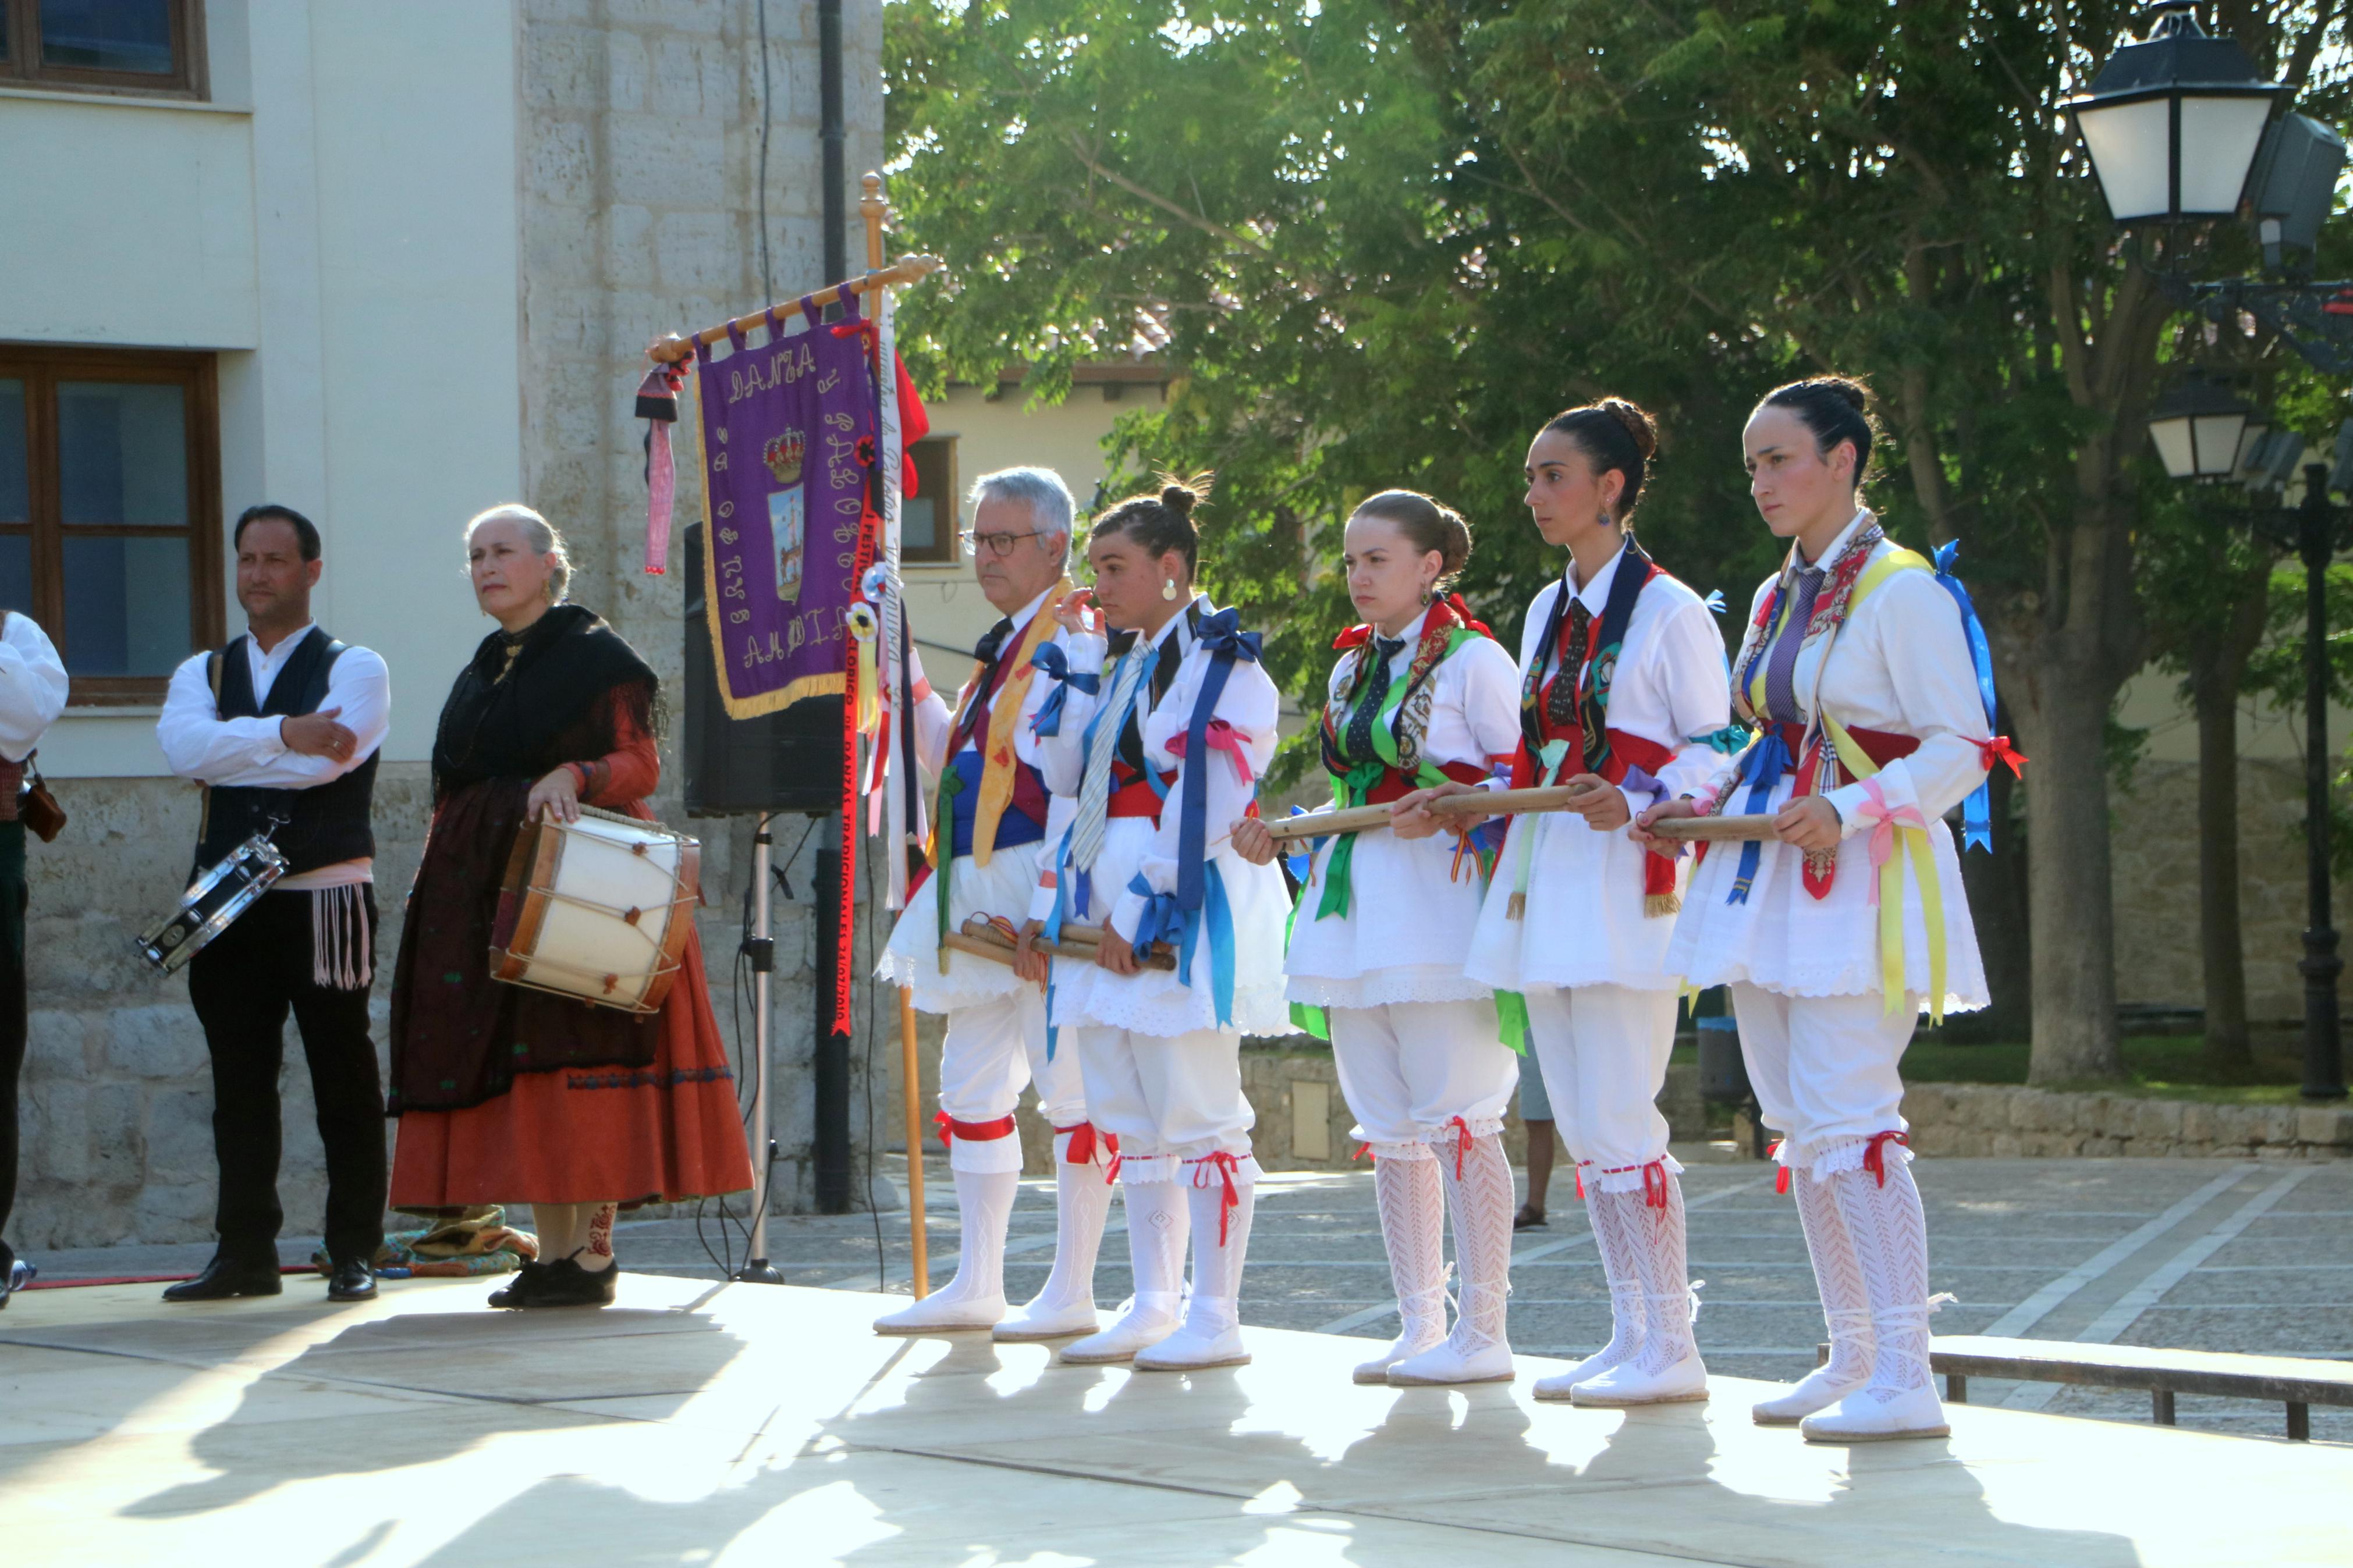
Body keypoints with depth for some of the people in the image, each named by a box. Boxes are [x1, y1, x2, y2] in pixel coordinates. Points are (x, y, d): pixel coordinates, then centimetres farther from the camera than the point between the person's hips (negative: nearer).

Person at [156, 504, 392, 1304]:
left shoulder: (354, 668, 4)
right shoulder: (202, 674, 16)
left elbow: (326, 760, -15)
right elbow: (185, 745, -7)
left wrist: (233, 749, -7)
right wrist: (284, 733, -16)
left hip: (326, 898, -4)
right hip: (228, 901, 4)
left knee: (344, 1080, -1)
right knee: (240, 1081, 5)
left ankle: (355, 1253, 4)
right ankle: (246, 1252, 10)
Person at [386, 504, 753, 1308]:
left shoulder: (597, 656, -2)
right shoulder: (480, 675, 19)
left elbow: (640, 764, -8)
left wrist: (573, 776, -26)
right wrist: (439, 884, 15)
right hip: (487, 892, 7)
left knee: (576, 1060, -11)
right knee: (510, 1063, 2)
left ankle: (593, 1250, -9)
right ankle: (552, 1250, 6)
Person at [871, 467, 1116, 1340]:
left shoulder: (1074, 638, -11)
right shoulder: (1004, 644, 19)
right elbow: (957, 759, 26)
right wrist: (909, 680, 13)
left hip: (1039, 890, -10)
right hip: (975, 894, 10)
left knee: (1067, 1085, -5)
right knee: (971, 1083, 12)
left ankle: (1072, 1293, -1)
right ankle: (977, 1287, 17)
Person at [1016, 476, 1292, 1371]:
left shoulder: (1223, 664, -8)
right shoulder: (1116, 663, 19)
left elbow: (1210, 804, -16)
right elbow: (1068, 778, 17)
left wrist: (1141, 909, -17)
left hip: (1185, 910, -9)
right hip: (1107, 911, 9)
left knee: (1198, 1113, -9)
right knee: (1130, 1118, 10)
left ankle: (1216, 1318, -7)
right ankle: (1154, 1305, 16)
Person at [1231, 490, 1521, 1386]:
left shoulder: (1473, 660, -4)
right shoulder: (1351, 668, 18)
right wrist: (1279, 837, 9)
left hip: (1442, 906, -8)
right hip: (1356, 906, 8)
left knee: (1455, 1117, -10)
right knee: (1389, 1128, 9)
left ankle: (1483, 1331, -5)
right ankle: (1419, 1326, 14)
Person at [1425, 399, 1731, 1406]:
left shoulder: (1669, 612, -7)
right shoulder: (1546, 614, 17)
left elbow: (1716, 753, -9)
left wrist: (1632, 804, -23)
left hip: (1623, 889, -8)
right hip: (1544, 887, 8)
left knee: (1619, 1123, -10)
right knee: (1580, 1126, 8)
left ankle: (1671, 1350, -5)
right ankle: (1630, 1336, 14)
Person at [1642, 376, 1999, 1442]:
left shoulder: (1902, 591, -9)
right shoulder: (1777, 598, 16)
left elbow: (1962, 749, -13)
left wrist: (1849, 813, -24)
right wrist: (1698, 801, 7)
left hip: (1859, 876, -9)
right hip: (1772, 876, 9)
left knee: (1847, 1118, -14)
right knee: (1800, 1125, 8)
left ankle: (1905, 1379, -14)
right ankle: (1853, 1358, 15)